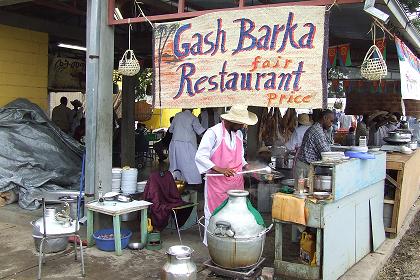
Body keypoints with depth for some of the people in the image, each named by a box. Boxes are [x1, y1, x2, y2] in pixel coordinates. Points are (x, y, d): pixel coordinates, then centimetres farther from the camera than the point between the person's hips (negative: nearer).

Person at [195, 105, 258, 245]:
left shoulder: (239, 134, 12)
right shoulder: (213, 133, -12)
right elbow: (200, 156, -18)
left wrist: (246, 167, 6)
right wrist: (220, 169, -26)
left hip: (236, 183, 6)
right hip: (217, 183, -6)